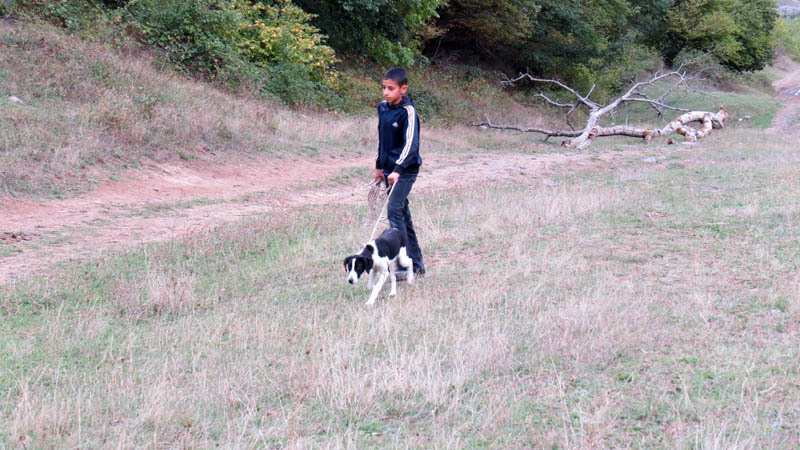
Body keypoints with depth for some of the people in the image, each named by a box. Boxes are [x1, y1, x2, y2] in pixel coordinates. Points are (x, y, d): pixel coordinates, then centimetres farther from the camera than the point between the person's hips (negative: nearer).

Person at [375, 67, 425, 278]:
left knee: (394, 209, -19)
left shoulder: (407, 111, -15)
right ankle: (417, 265, 20)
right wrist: (379, 166, 22)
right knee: (402, 213, 11)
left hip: (405, 169, -8)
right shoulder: (382, 108, 8)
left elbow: (411, 143, -25)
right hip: (390, 169, 8)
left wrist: (398, 169, -35)